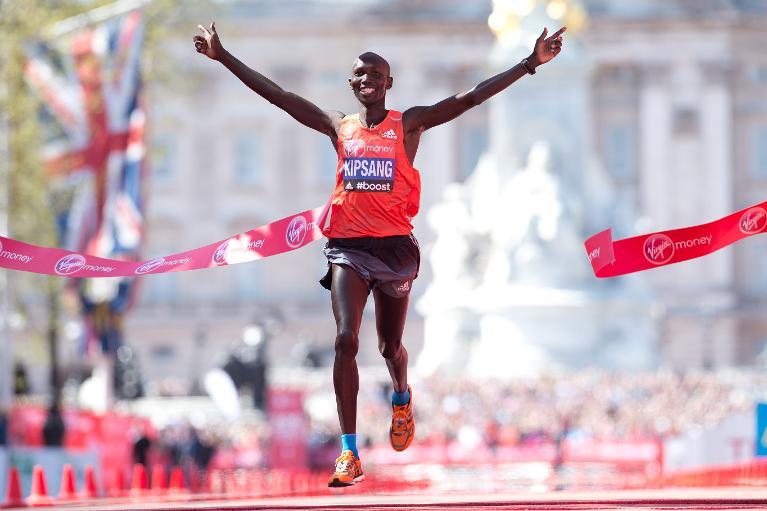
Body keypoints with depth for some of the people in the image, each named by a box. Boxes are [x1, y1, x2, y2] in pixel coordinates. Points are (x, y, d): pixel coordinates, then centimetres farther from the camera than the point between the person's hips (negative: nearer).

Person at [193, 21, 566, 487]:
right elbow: (277, 95, 8)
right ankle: (350, 454, -17)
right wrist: (223, 57, 4)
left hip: (395, 247, 0)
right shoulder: (338, 125, 9)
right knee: (346, 339, -16)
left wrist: (531, 64, -11)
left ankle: (402, 397, 49)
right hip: (348, 247, 0)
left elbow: (472, 97, -3)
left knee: (391, 347, 11)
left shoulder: (409, 124, 3)